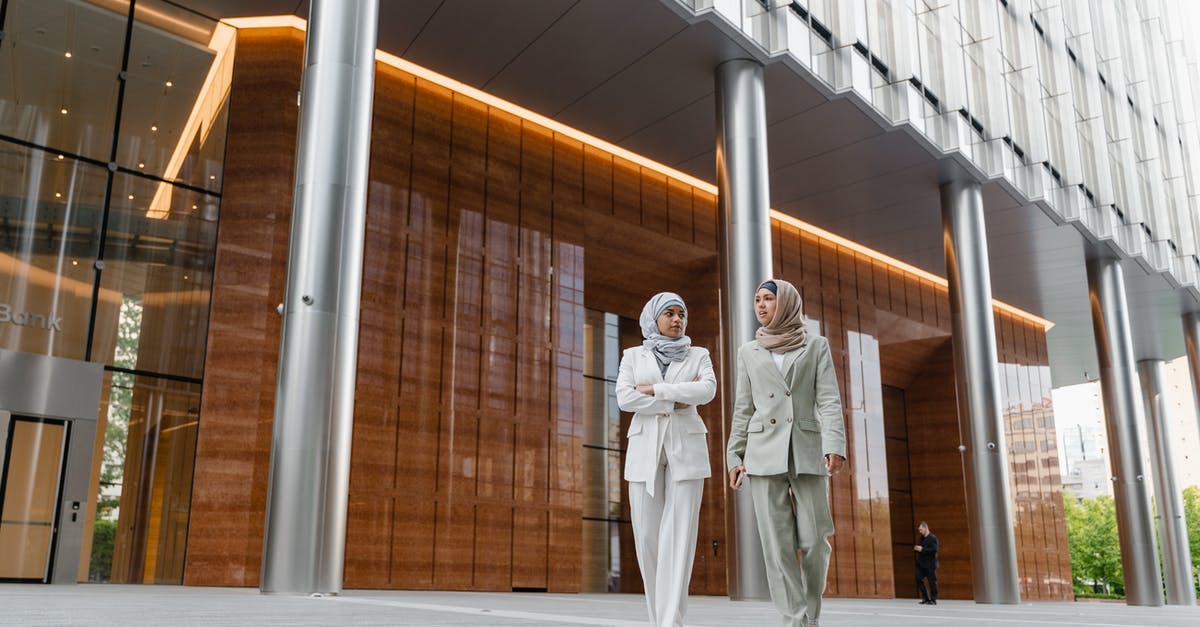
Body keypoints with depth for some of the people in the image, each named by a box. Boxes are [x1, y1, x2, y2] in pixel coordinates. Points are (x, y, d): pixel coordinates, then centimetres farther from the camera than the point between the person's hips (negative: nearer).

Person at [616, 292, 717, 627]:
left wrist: (655, 390, -12)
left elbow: (708, 390, -11)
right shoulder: (633, 356, 10)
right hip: (645, 450, 1)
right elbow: (624, 398, -6)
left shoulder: (698, 355, 10)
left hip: (686, 449, -1)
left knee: (679, 536, -11)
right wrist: (676, 401, -9)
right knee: (648, 537, -2)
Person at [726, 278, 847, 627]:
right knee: (777, 543, -7)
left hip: (807, 451, -1)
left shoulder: (816, 346, 9)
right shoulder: (748, 352, 14)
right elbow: (743, 409, 12)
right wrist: (734, 456, 3)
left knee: (814, 542, -4)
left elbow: (829, 401, -2)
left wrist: (835, 445, -16)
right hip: (764, 452, 1)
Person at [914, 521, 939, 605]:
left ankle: (933, 600, 8)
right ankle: (925, 598, 14)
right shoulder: (921, 538, 15)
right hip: (921, 563, 8)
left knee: (932, 581, -1)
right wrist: (916, 548, 1)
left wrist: (922, 549, -21)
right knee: (919, 579, 4)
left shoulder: (933, 538, -10)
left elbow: (934, 550, -20)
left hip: (930, 564, -8)